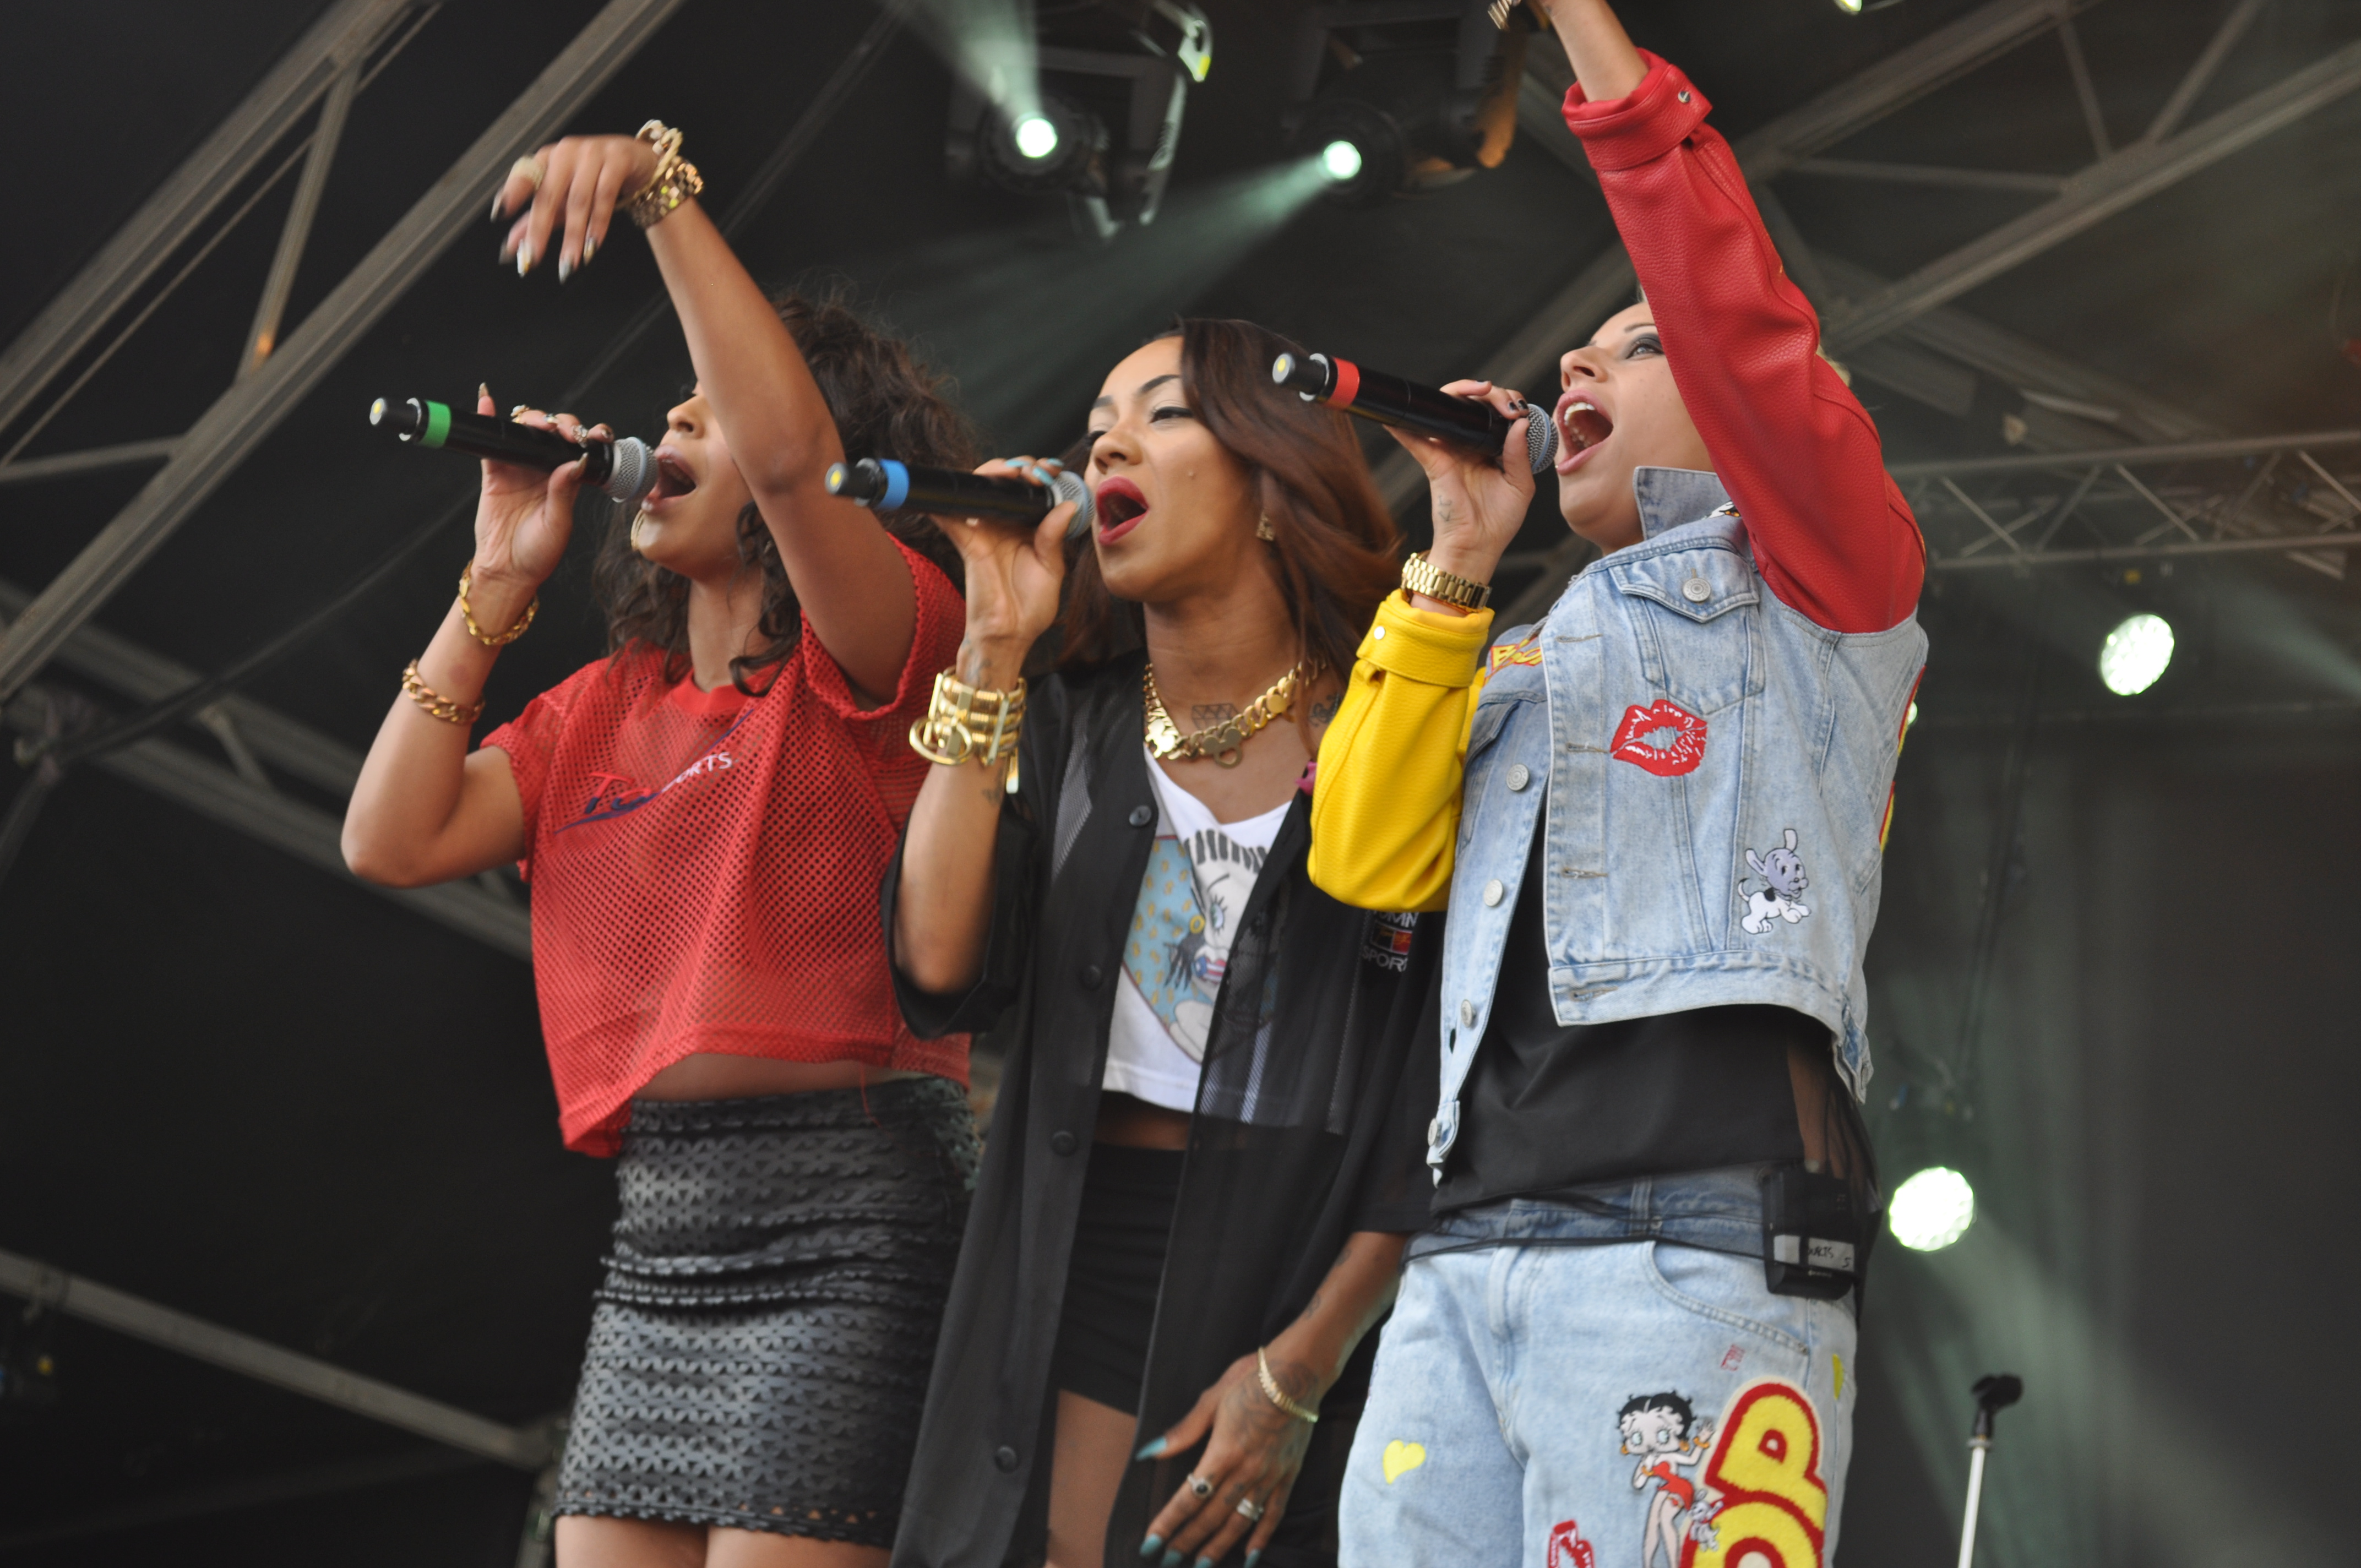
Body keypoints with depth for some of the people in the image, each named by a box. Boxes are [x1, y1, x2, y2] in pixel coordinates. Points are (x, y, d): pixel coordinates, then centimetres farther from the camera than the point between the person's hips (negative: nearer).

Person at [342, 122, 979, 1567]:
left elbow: (790, 449, -23)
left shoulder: (865, 658, -3)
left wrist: (661, 187, -23)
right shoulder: (605, 706, 18)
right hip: (660, 1231, 7)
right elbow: (395, 840, 9)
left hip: (845, 1216, -7)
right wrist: (499, 579, 12)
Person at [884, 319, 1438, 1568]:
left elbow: (1447, 1113, -6)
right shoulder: (1064, 732, 11)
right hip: (1074, 1296, 3)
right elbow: (940, 969, -6)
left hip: (1305, 1283, -3)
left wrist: (1302, 1365, -13)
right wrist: (992, 653, -5)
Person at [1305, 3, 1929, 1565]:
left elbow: (1746, 333, -3)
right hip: (1467, 1256, 6)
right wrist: (1457, 570, 14)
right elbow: (1368, 854, 16)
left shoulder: (1815, 584, 14)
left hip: (1696, 1239, -6)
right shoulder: (1524, 667, 31)